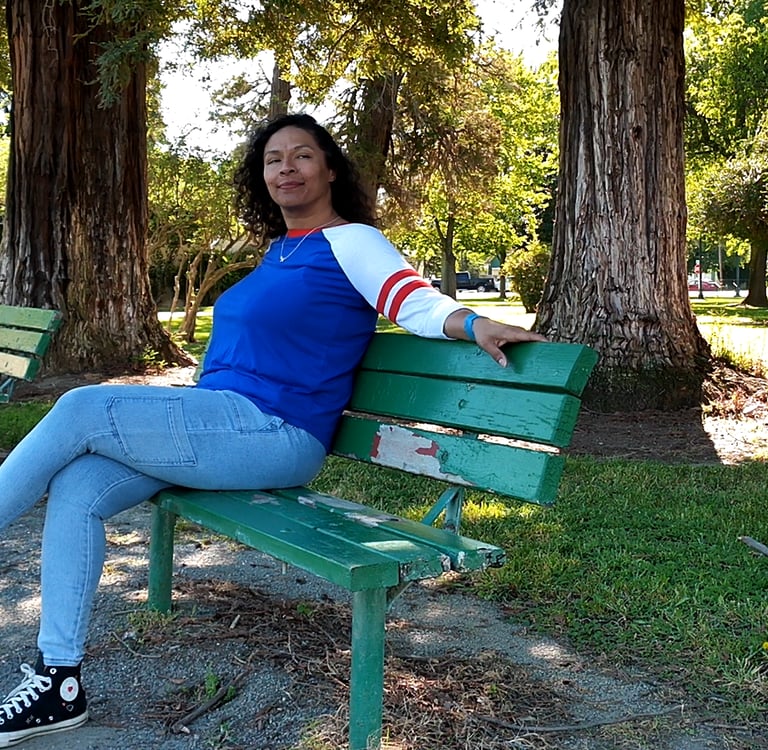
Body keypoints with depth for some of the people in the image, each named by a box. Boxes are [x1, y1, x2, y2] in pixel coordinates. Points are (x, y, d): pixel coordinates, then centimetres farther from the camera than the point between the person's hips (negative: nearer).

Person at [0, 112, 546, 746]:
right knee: (76, 489, -6)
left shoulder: (350, 241, -3)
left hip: (271, 433, -9)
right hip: (219, 427, 9)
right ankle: (59, 682, -1)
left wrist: (473, 323, -35)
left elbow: (417, 300, -15)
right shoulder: (280, 250, 22)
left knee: (79, 409, -17)